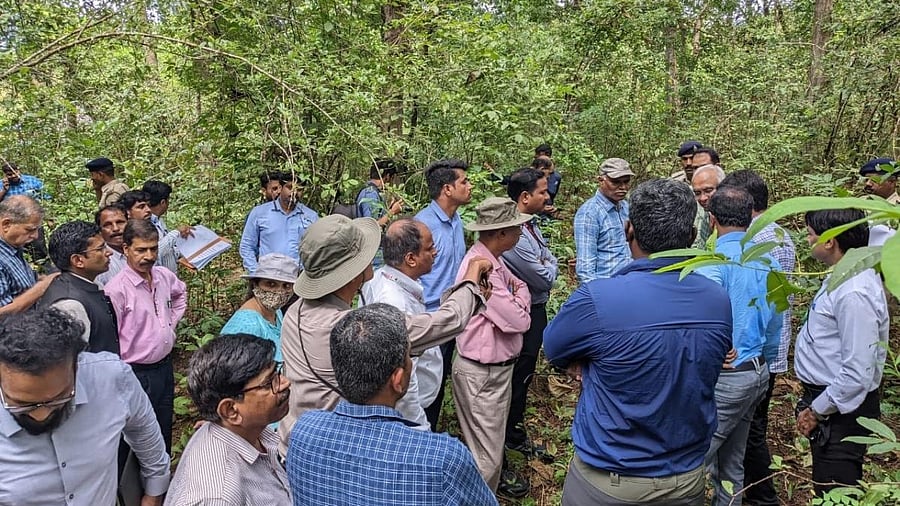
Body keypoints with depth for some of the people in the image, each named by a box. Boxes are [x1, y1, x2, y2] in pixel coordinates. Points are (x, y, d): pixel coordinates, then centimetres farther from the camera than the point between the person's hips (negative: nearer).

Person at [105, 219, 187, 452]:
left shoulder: (164, 276, -1)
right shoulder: (116, 289, -21)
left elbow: (181, 293, 24)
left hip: (165, 366, 7)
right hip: (138, 374, -6)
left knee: (165, 435, 22)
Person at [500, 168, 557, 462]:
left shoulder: (531, 225, 4)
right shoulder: (514, 235, -28)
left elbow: (550, 260, 11)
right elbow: (545, 279, -23)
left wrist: (546, 265, -9)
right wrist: (550, 267, -3)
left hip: (536, 310, 10)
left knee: (524, 376, 21)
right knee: (516, 378, 6)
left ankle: (516, 435, 37)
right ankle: (510, 438, 23)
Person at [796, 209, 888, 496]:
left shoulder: (854, 293, -27)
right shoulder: (846, 276, 4)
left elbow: (857, 374, -28)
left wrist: (816, 411, -16)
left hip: (841, 410, -9)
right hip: (828, 398, 9)